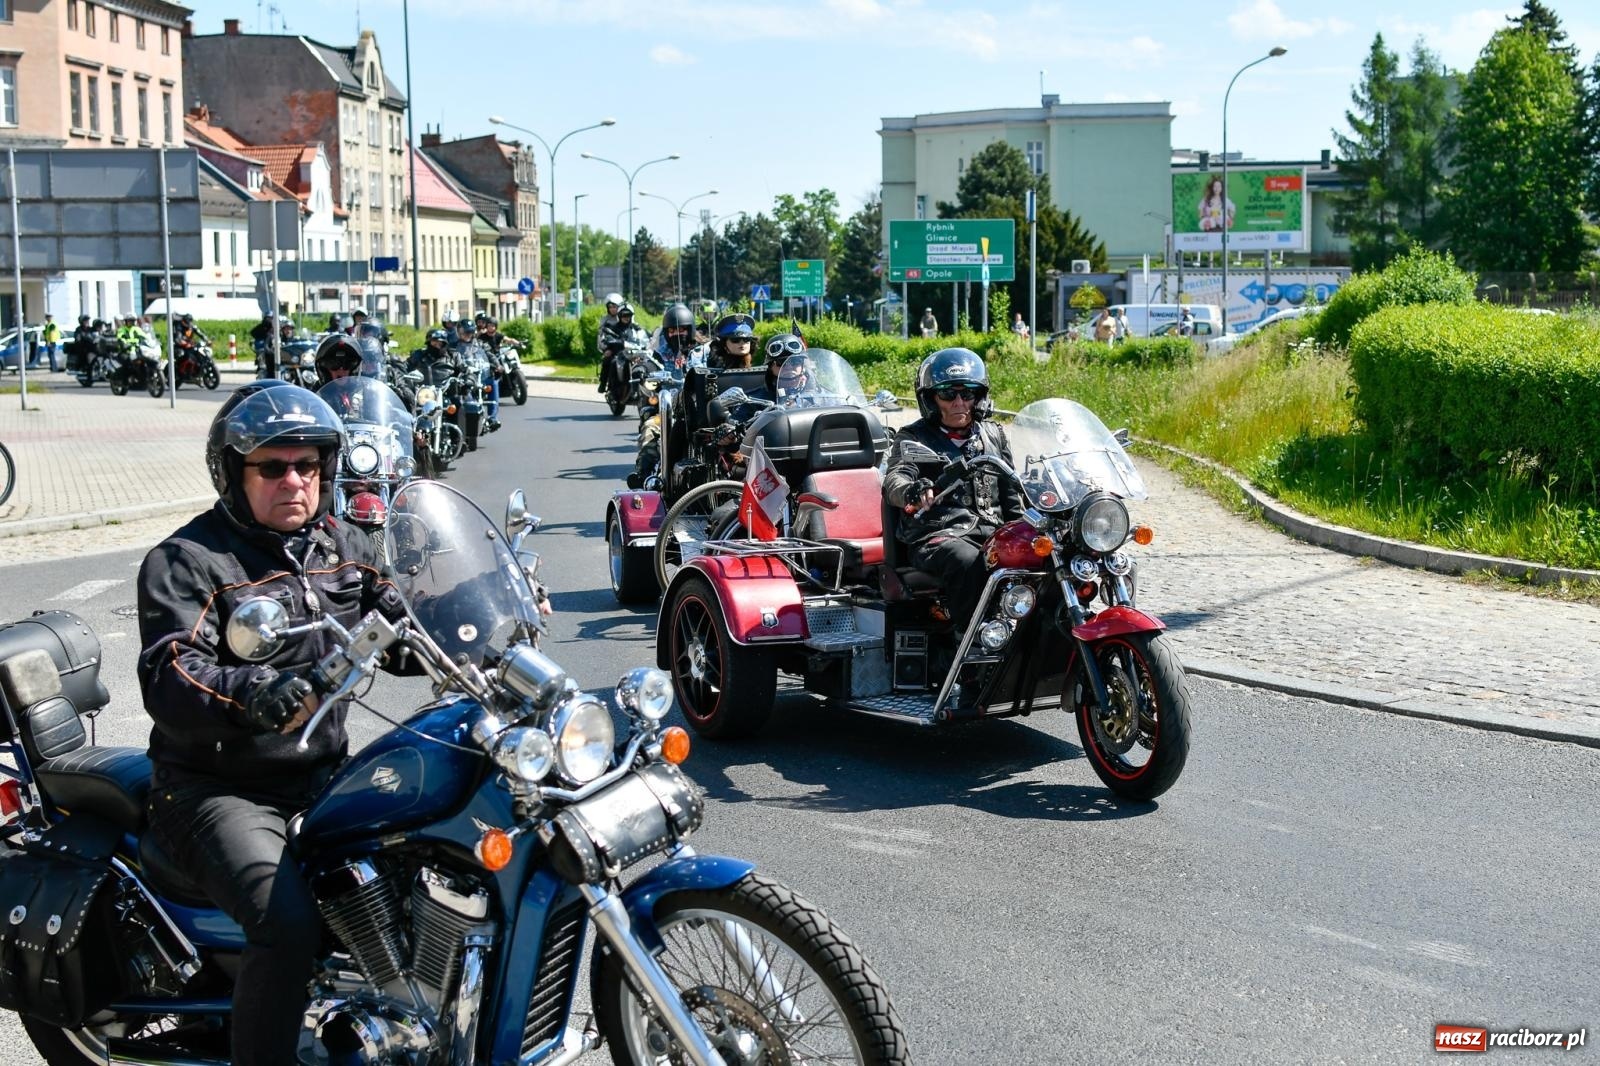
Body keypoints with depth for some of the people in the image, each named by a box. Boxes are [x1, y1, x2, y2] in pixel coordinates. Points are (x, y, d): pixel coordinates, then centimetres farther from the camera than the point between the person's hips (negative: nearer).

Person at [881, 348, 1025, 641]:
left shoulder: (994, 436, 23)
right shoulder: (913, 439, 7)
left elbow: (1011, 494, 27)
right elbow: (894, 480, -13)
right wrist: (911, 491, -38)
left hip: (993, 532, 4)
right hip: (938, 536, -4)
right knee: (967, 561, -38)